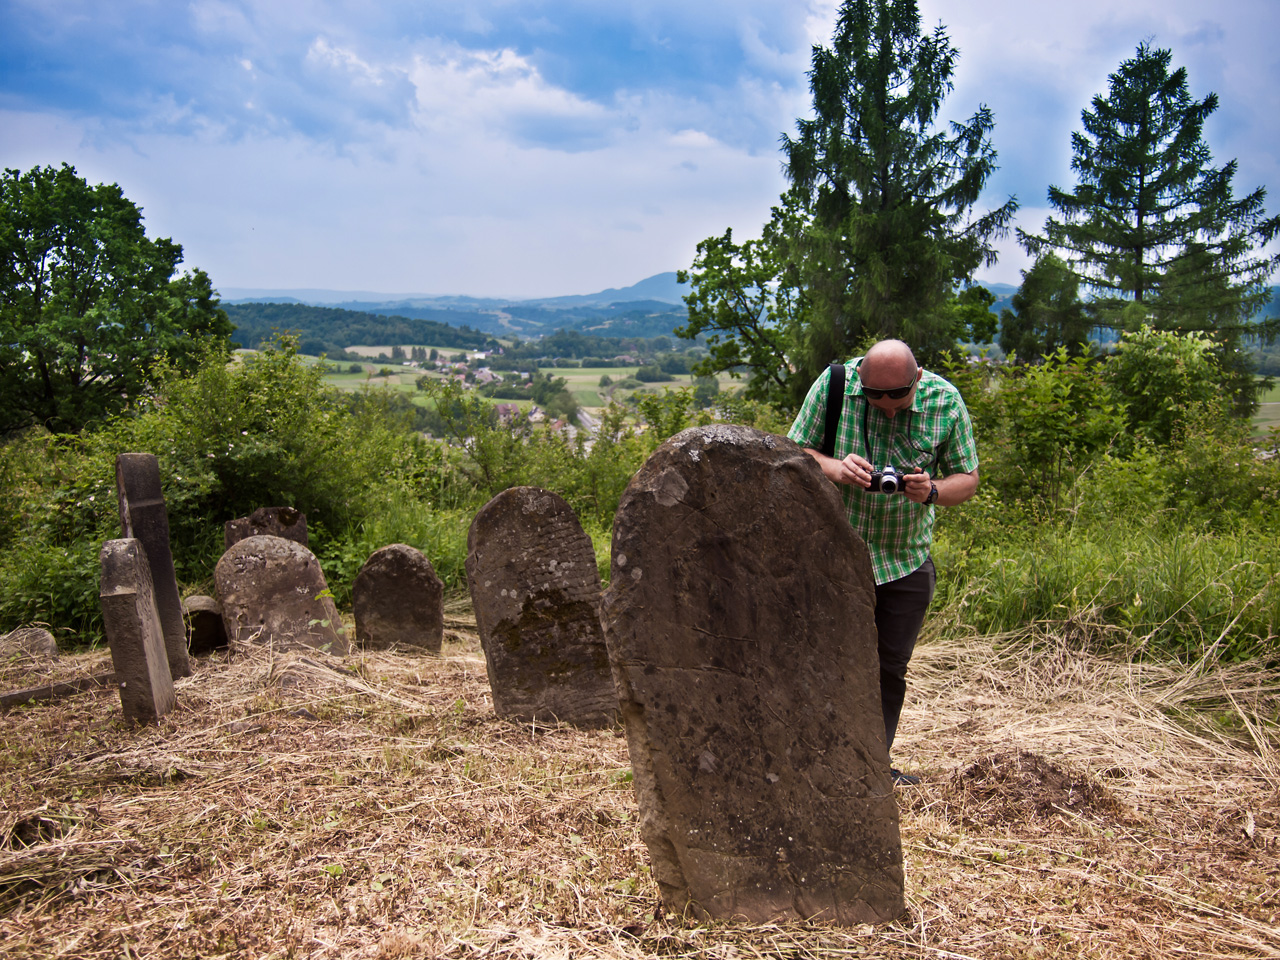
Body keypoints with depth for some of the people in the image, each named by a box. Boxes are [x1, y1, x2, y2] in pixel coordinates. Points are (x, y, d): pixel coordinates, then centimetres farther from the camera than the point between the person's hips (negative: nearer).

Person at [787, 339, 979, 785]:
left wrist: (932, 491, -22)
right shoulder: (833, 384, -11)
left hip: (907, 559, 3)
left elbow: (967, 479, 1)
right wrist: (833, 468, -26)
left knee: (891, 668, 10)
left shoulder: (945, 401, -6)